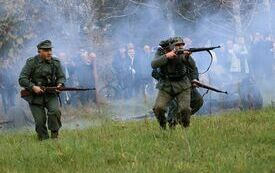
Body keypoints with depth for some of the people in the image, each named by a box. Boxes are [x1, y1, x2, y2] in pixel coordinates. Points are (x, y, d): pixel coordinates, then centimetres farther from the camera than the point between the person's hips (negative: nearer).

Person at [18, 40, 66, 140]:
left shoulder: (55, 63, 2)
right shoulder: (31, 62, -8)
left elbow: (61, 77, 9)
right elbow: (22, 79, -11)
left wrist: (60, 84, -14)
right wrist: (33, 87, -25)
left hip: (50, 95, 2)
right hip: (35, 96, -2)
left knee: (55, 111, -24)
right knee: (40, 121, -6)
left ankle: (55, 135, -7)